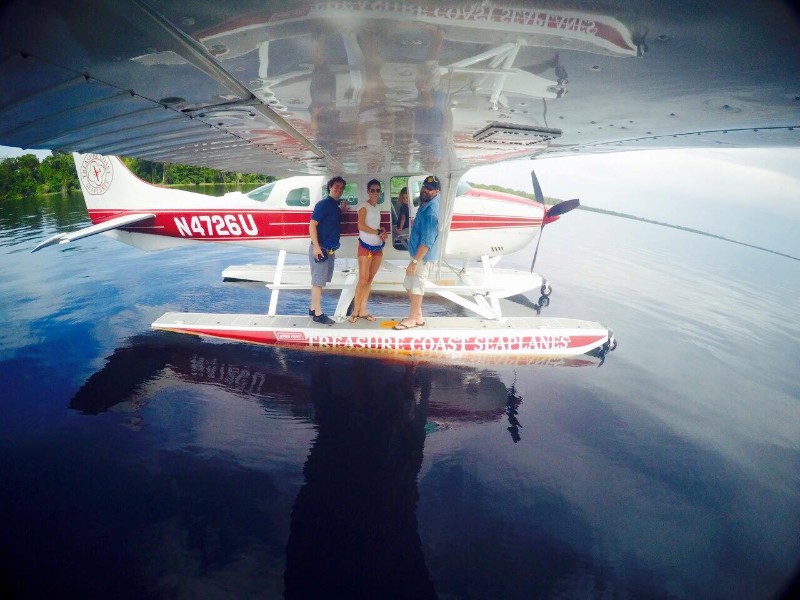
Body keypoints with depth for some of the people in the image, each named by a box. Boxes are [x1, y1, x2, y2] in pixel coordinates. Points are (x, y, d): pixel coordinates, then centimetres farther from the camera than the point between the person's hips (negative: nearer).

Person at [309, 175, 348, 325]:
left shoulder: (336, 205, 14)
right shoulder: (323, 204, -12)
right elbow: (312, 225, -17)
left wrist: (341, 210, 14)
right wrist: (316, 246, -22)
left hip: (330, 249, 9)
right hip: (321, 249, -9)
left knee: (319, 281, 14)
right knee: (318, 281, -4)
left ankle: (313, 309, 23)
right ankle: (318, 314, 0)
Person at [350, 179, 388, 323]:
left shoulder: (377, 208, 15)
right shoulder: (364, 207, -8)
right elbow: (361, 226, -19)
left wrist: (382, 232, -1)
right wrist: (378, 232, -15)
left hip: (378, 247, 7)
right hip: (366, 247, -7)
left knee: (369, 280, 8)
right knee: (363, 280, -8)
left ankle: (363, 311, 14)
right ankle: (355, 311, -1)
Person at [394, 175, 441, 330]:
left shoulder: (431, 212, -26)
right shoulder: (426, 203, 5)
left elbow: (427, 242, -28)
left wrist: (414, 262, -26)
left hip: (424, 257, -10)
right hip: (419, 254, 10)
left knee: (416, 287, 2)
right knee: (409, 285, 18)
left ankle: (413, 319, 17)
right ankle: (418, 315, 28)